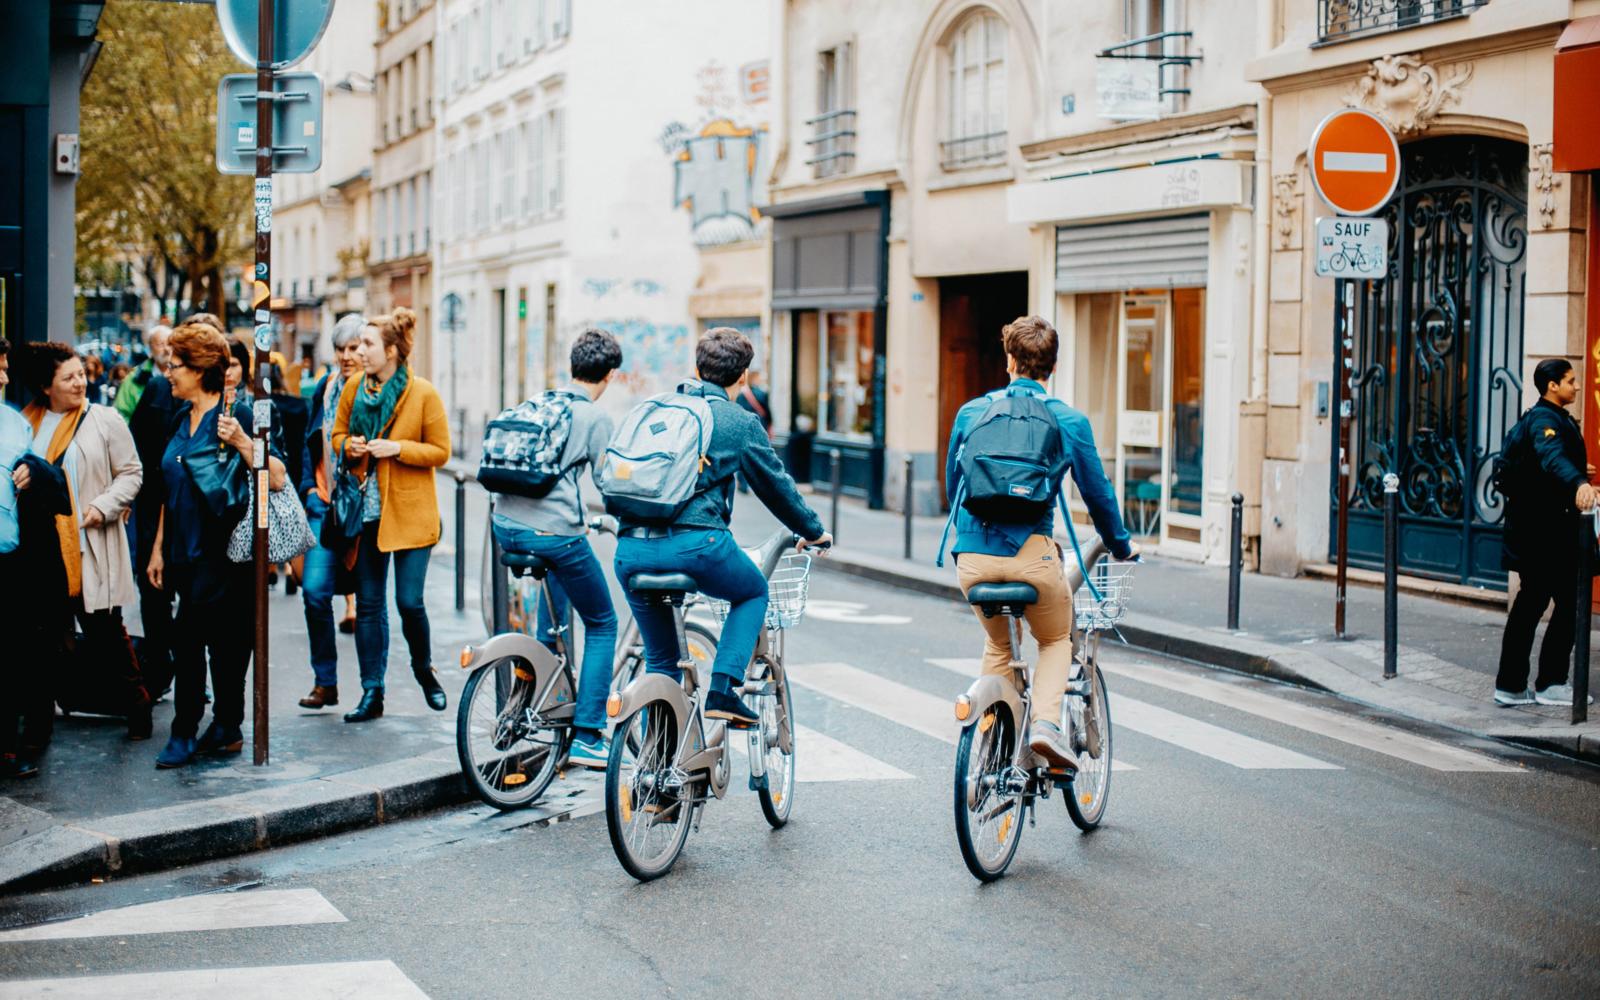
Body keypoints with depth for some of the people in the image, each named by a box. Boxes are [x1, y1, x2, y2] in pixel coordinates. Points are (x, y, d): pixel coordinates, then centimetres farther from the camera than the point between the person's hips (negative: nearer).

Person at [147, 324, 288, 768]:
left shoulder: (235, 414, -9)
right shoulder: (181, 418, 13)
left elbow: (276, 479, -17)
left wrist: (242, 441, -28)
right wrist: (158, 548, 18)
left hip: (223, 552, -8)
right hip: (185, 552, 8)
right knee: (186, 641, 6)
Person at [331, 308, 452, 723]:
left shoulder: (423, 394, -8)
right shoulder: (354, 388, 4)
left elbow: (440, 451, -5)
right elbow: (338, 434, 16)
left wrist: (397, 448, -18)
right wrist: (349, 446, -7)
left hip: (409, 513, -4)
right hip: (366, 511, 4)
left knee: (409, 601, -3)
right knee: (368, 604, 6)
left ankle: (424, 670, 25)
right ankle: (372, 692, 13)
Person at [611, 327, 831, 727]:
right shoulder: (741, 423, 6)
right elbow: (776, 487, 16)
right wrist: (813, 532, 33)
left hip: (631, 550, 4)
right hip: (696, 543, -4)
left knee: (659, 661, 20)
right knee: (753, 593, 26)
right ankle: (722, 690, 8)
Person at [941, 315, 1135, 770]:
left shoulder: (970, 412, 10)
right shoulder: (1069, 421, 3)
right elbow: (1097, 493, 10)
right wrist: (1121, 546, 26)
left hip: (973, 557, 3)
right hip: (1031, 552, -3)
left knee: (997, 645, 26)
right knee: (1056, 642, 20)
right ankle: (1045, 722, -5)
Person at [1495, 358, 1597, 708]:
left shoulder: (1548, 417, 16)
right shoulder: (1545, 420, -17)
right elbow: (1552, 457, -38)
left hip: (1534, 530, 11)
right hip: (1547, 531, -11)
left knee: (1531, 603, 11)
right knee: (1569, 604, -6)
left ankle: (1511, 686, 13)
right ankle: (1551, 684, -2)